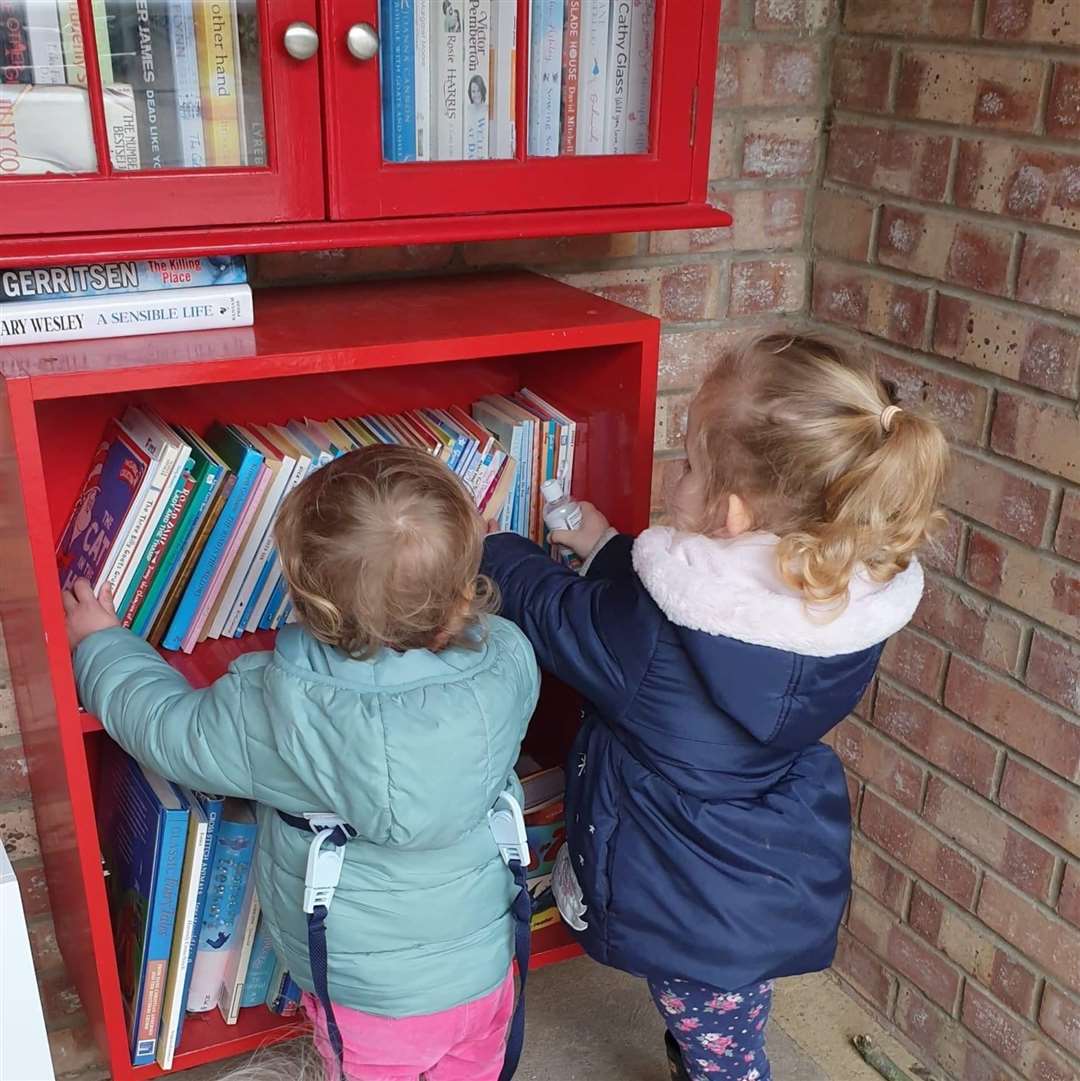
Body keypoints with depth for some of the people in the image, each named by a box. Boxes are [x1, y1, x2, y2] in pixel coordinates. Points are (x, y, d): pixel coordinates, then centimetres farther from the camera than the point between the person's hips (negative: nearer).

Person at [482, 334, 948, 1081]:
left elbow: (552, 617, -14)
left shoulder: (656, 623, -35)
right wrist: (605, 547, 9)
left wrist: (488, 545, 4)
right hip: (784, 881, 6)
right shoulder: (858, 598, -16)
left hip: (689, 902, -5)